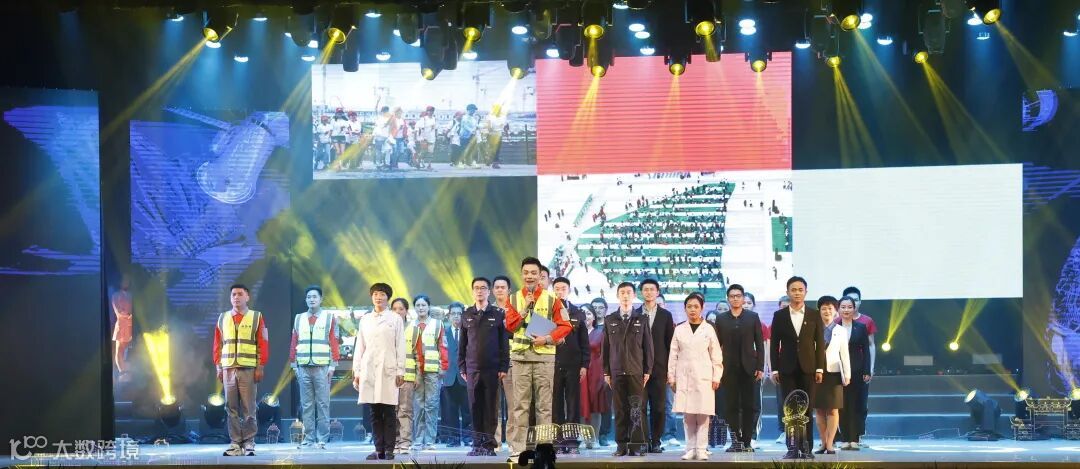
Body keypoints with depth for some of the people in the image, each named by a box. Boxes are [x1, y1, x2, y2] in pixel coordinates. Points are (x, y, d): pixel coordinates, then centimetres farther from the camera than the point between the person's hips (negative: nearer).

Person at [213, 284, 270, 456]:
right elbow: (218, 344, 14)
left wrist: (260, 367, -6)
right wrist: (218, 367, 6)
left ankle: (249, 443, 2)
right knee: (231, 408, 1)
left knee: (248, 409, -3)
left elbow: (263, 344, 1)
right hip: (228, 369, 3)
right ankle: (235, 443, 4)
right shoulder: (223, 318, 13)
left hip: (248, 370, -3)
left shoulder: (257, 317, 4)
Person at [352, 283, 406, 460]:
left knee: (388, 412, -3)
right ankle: (379, 449, 4)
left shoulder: (395, 319, 5)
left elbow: (400, 347, 3)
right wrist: (356, 371, 8)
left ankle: (389, 450, -2)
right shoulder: (365, 319, 13)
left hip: (388, 369, -3)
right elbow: (359, 347, 13)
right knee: (375, 412, 2)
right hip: (369, 369, 3)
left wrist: (400, 372, -3)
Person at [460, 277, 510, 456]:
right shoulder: (467, 315, 10)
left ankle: (489, 444, 1)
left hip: (492, 369, -2)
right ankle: (477, 443, 7)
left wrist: (503, 367, -5)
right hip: (472, 369, 2)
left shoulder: (498, 314, 2)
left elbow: (504, 342, 1)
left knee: (491, 407, -1)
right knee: (475, 407, 3)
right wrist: (462, 367, 6)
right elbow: (462, 344, 12)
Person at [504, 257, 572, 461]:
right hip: (520, 356, 1)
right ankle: (518, 449, -1)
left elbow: (565, 326, 1)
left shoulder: (551, 299, 4)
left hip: (544, 355, -1)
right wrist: (525, 307, -10)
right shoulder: (514, 298, 9)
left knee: (544, 404, 0)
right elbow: (510, 325, -1)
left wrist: (547, 339, -11)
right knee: (521, 404, -1)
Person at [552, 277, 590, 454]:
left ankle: (573, 442, 1)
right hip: (552, 364, -1)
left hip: (573, 365, 1)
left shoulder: (578, 314, 11)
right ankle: (558, 442, 2)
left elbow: (584, 342, 10)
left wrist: (584, 365, 3)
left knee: (573, 405, 0)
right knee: (555, 405, -1)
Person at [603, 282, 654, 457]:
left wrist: (647, 371, 1)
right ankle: (622, 445, 4)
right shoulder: (609, 320, 11)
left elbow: (648, 347, 7)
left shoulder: (642, 320, 8)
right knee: (620, 410, 1)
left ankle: (637, 446, -6)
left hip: (636, 371, -1)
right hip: (616, 371, 1)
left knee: (637, 409, -7)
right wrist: (606, 372, 6)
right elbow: (606, 347, 11)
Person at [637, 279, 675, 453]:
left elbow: (670, 342, 7)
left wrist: (670, 368, 2)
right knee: (640, 406, -2)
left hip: (658, 367, 0)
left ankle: (656, 441, 6)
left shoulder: (665, 315, 9)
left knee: (659, 407, 0)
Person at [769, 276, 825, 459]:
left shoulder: (814, 315, 6)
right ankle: (791, 447, 0)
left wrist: (820, 368, -2)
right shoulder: (779, 316, 6)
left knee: (807, 408, -1)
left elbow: (820, 343, 5)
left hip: (808, 368, 0)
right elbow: (774, 344, 6)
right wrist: (774, 369, 0)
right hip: (787, 368, 0)